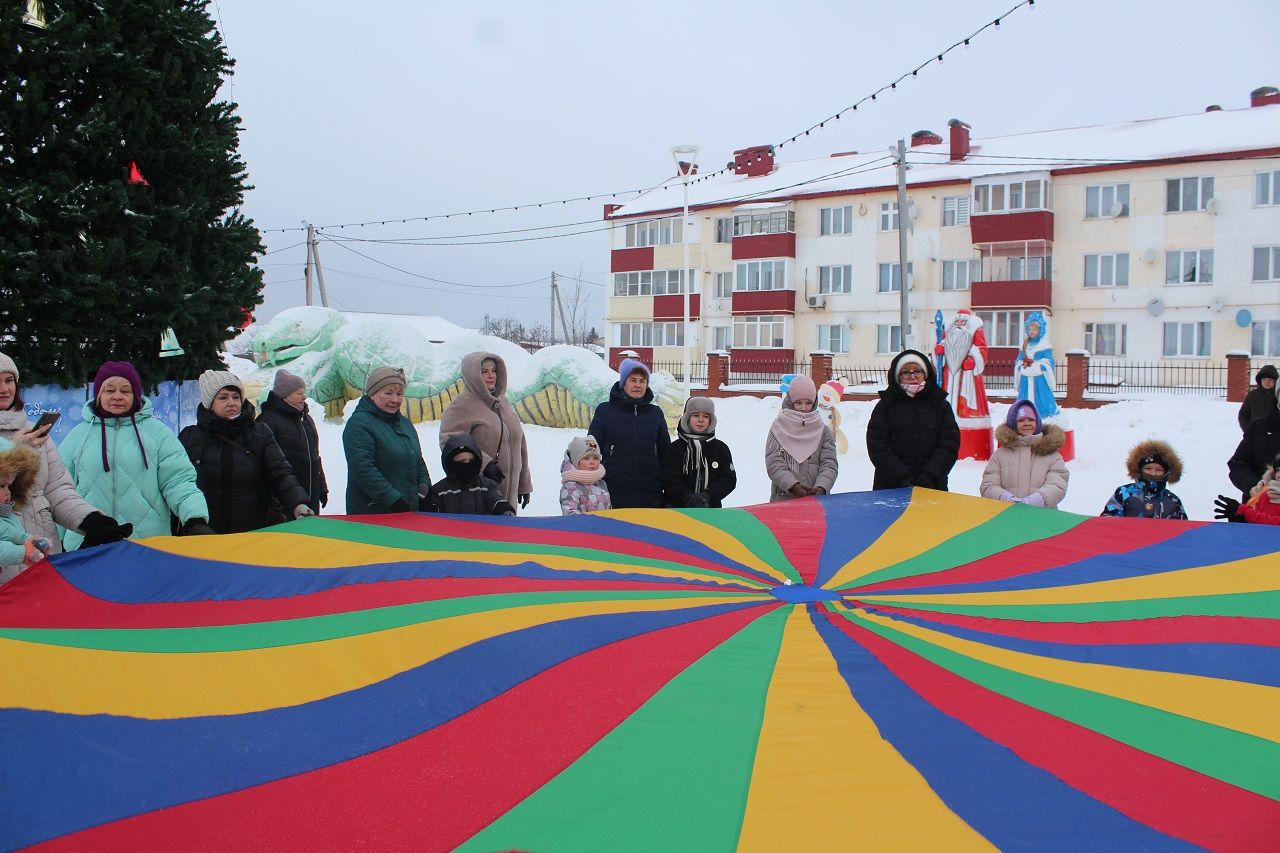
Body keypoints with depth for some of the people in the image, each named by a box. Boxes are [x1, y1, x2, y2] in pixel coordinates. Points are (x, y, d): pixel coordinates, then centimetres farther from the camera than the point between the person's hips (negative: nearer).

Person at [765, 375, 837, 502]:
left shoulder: (824, 431, 9)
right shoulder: (778, 429, 4)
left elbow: (829, 465, 1)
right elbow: (774, 465, -5)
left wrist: (821, 487, -19)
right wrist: (792, 486, -21)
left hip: (817, 500, 1)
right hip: (783, 500, -1)